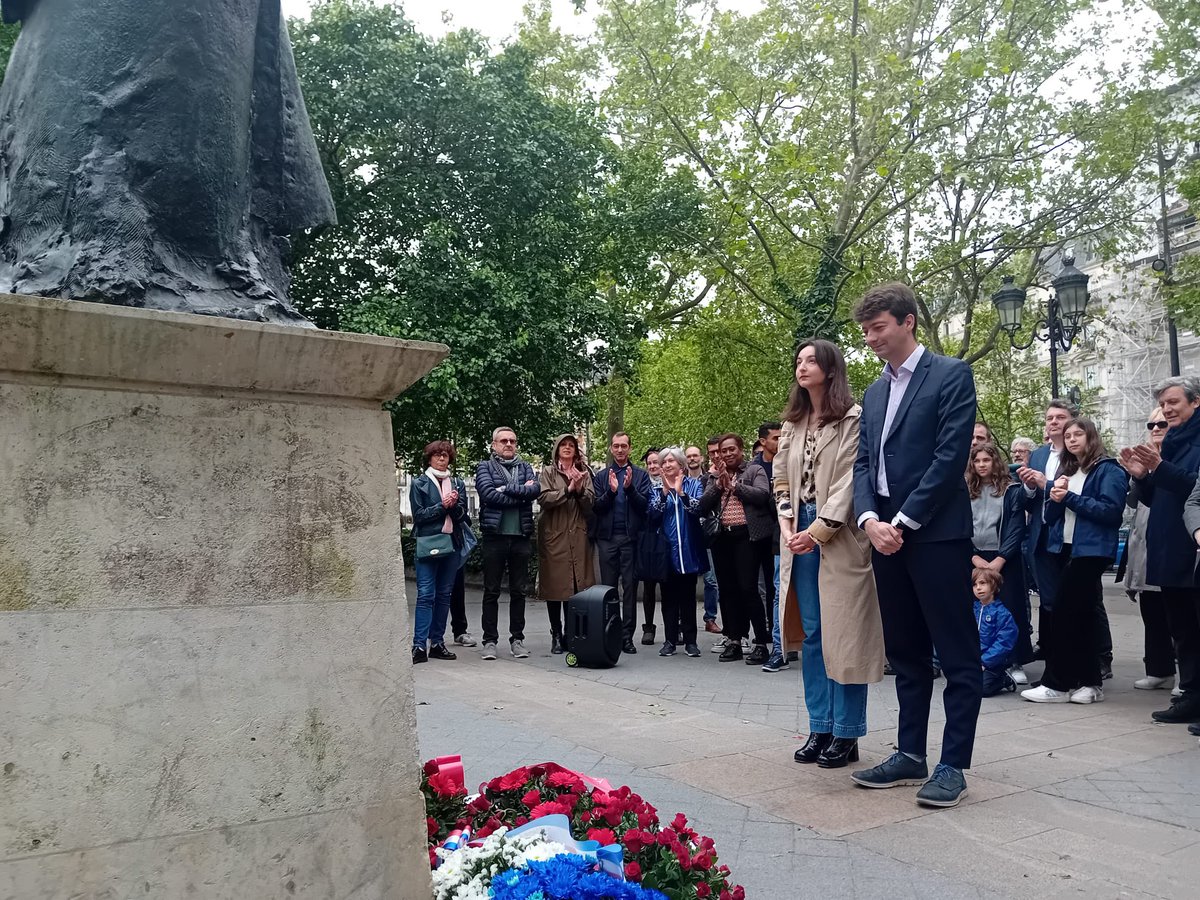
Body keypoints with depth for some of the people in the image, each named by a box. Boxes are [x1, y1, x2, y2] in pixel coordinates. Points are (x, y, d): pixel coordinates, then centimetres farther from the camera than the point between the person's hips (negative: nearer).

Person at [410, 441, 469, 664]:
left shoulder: (457, 483, 15)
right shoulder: (419, 483, 5)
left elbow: (462, 515, 8)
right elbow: (418, 515, -3)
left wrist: (454, 505, -12)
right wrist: (442, 506, -12)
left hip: (452, 543, 4)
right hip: (428, 543, -4)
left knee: (444, 595, 6)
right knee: (426, 595, -9)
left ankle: (437, 643, 12)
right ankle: (419, 645, -10)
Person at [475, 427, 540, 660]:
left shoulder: (525, 467, 14)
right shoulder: (485, 467, 6)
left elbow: (536, 489, -6)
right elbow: (488, 493, -13)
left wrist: (506, 488, -12)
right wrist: (521, 494, -11)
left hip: (521, 536, 3)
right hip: (494, 536, -3)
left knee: (519, 591, 8)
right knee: (491, 591, 2)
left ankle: (517, 639, 17)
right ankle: (489, 641, 10)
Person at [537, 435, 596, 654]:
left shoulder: (584, 473, 16)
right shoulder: (547, 472, 7)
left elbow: (590, 503, 7)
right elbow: (543, 498, -8)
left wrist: (580, 489, -10)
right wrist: (568, 490, -13)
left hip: (578, 536, 2)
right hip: (554, 536, -2)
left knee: (578, 586, -3)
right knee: (555, 586, -2)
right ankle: (556, 635, 6)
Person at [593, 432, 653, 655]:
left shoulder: (640, 475, 9)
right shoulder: (601, 476, 12)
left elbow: (644, 504, -2)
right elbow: (596, 507, 3)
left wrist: (630, 488, -17)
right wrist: (610, 491, -13)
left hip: (631, 536, -1)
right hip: (607, 537, 1)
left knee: (630, 586, -1)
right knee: (608, 586, 3)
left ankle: (627, 636, 2)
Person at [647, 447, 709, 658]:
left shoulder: (694, 484, 5)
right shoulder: (657, 489, 9)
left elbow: (698, 508, -11)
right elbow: (653, 515, -6)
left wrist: (681, 492, -21)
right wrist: (665, 491, -15)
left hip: (688, 547, -1)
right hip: (667, 548, 1)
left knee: (688, 595, 3)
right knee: (669, 595, 4)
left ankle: (690, 641, 9)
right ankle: (669, 640, 9)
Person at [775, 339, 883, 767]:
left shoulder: (853, 418, -6)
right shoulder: (792, 424, 16)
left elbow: (849, 480, -13)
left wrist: (819, 531, -17)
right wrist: (787, 525, 1)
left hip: (838, 535, -6)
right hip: (801, 535, 6)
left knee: (843, 633, -2)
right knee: (811, 633, 9)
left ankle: (846, 734, 7)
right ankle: (820, 727, 17)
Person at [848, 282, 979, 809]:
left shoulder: (951, 375, -4)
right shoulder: (874, 393, 17)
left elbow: (951, 456, -13)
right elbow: (863, 464, 11)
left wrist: (903, 522, -14)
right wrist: (871, 520, -6)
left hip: (936, 535, -7)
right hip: (887, 535, 7)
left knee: (957, 656, 1)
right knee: (906, 655, 13)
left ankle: (953, 765, 8)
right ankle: (910, 755, 22)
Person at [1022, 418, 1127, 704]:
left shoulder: (1108, 470, -3)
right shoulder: (1065, 470, 18)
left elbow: (1111, 510, -16)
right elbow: (1051, 516, 15)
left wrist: (1070, 498, -16)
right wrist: (1055, 499, -6)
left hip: (1090, 551, -7)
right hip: (1065, 549, 7)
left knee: (1064, 613, -8)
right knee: (1081, 614, 9)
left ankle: (1056, 683, -3)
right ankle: (1089, 681, 15)